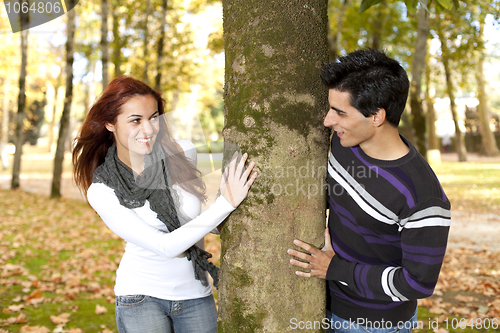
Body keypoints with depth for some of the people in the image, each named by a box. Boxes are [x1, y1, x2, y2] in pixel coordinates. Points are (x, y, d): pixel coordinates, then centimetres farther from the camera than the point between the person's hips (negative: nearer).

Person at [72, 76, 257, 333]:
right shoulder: (101, 192, -16)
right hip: (141, 297, -2)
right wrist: (226, 203, -28)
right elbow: (165, 246, -22)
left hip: (196, 294, 3)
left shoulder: (184, 153, -11)